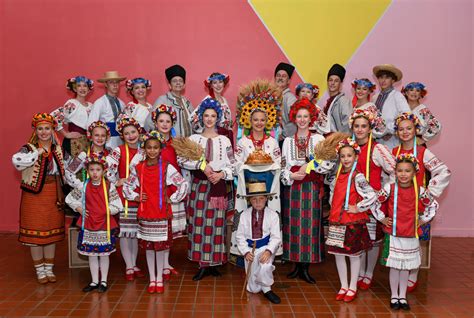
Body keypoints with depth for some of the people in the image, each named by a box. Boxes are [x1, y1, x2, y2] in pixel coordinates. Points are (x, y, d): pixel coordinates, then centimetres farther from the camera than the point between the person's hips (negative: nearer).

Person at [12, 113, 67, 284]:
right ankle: (40, 270, 18)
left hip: (53, 195, 4)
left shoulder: (58, 150, 8)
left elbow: (64, 172, 16)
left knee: (52, 231, 10)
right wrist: (38, 152, -22)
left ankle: (49, 268, 24)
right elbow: (17, 160, -27)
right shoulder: (29, 148, -5)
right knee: (35, 232, 3)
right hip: (34, 195, -3)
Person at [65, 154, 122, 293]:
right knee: (91, 254, 11)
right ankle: (94, 281, 24)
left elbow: (117, 206, -6)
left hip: (105, 225, -2)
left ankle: (103, 281, 21)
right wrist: (79, 208, 1)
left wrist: (106, 211, -14)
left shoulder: (109, 186, -7)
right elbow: (69, 198, 12)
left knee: (104, 254, 8)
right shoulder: (84, 186, 0)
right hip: (88, 226, 3)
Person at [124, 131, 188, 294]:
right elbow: (126, 186, 15)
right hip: (145, 214, 2)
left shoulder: (167, 167, -5)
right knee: (148, 246, 9)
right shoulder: (138, 168, 3)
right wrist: (135, 197, 1)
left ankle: (159, 279, 19)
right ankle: (152, 279, 23)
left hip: (162, 213, -2)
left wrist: (172, 199, -6)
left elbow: (183, 185, -5)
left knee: (160, 246, 4)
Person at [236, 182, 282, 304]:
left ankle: (266, 289, -6)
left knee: (265, 267, -35)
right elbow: (240, 236, 0)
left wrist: (268, 251, -24)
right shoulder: (244, 215, -3)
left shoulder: (273, 215, -7)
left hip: (266, 247, -1)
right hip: (250, 248, 2)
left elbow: (276, 237, -9)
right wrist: (246, 252, -13)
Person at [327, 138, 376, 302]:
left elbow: (372, 196, -23)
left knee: (353, 255, 7)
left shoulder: (357, 177, -13)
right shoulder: (338, 175, 7)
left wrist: (357, 208, -15)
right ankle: (343, 286, 25)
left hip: (353, 222, -6)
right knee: (338, 254, 11)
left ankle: (352, 287, 22)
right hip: (336, 221, 6)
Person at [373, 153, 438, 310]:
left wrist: (423, 220, 5)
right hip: (393, 234, -2)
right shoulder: (389, 188, -9)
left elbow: (433, 205, 10)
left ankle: (402, 296, 25)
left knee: (406, 267, 11)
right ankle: (394, 296, 20)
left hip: (411, 236, 2)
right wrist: (382, 219, -2)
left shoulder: (419, 190, -3)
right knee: (394, 266, 5)